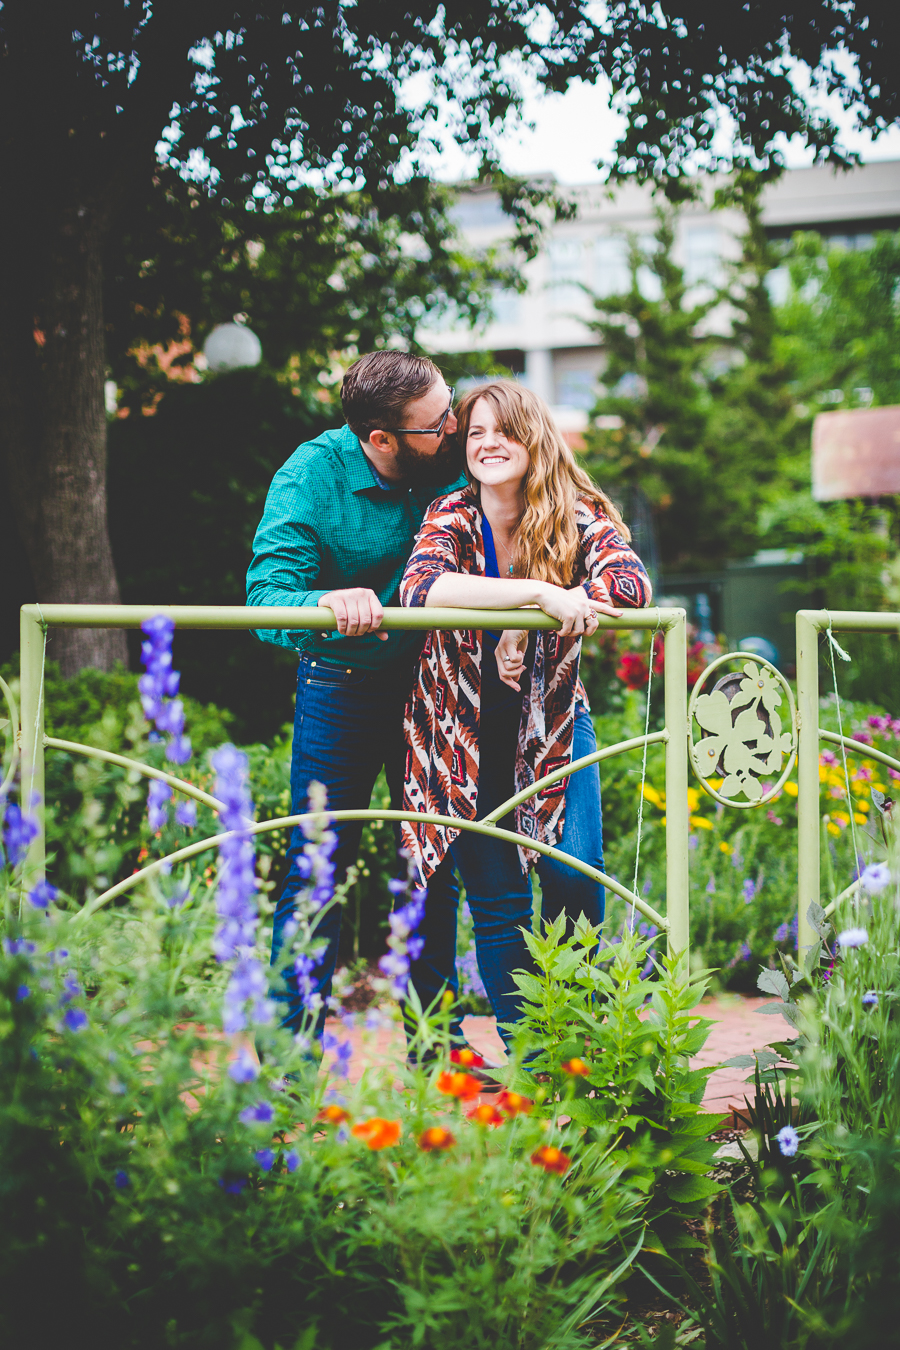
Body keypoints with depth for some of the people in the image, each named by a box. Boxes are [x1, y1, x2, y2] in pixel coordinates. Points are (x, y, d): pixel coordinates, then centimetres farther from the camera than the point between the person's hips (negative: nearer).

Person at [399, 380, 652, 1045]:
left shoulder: (580, 518, -8)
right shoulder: (452, 518, -11)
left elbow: (633, 582, -27)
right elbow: (420, 587, -32)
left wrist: (523, 630, -33)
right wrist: (539, 593, -40)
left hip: (551, 720, 1)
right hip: (466, 729, -1)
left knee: (574, 871, -11)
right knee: (496, 899, -1)